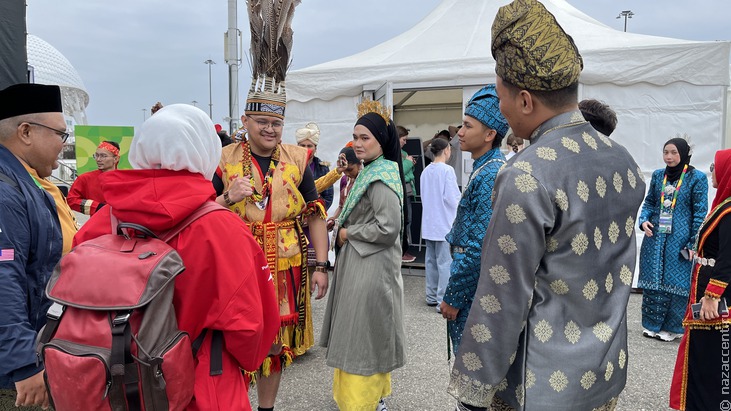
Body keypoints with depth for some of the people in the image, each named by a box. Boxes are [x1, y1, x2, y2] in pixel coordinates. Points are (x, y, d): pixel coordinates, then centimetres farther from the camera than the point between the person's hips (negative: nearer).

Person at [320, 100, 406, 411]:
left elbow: (388, 228, -25)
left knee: (363, 334, 0)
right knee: (367, 333, 19)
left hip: (371, 268, -10)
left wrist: (348, 233, -14)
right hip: (362, 264, 10)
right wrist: (344, 221, 6)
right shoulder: (372, 172, 12)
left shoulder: (381, 177, -18)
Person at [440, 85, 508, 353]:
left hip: (475, 293, -10)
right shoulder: (485, 169, 11)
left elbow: (480, 248, -25)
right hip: (478, 290, 10)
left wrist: (453, 298, -17)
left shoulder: (490, 175, -21)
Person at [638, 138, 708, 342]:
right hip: (655, 238, 4)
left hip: (680, 241, -4)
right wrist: (644, 220, -6)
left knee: (677, 283, 3)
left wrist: (693, 243, -11)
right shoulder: (658, 175, 7)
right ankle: (652, 324, 22)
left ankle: (672, 327, 17)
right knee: (653, 281, 9)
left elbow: (700, 212, -6)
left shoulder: (697, 178, -5)